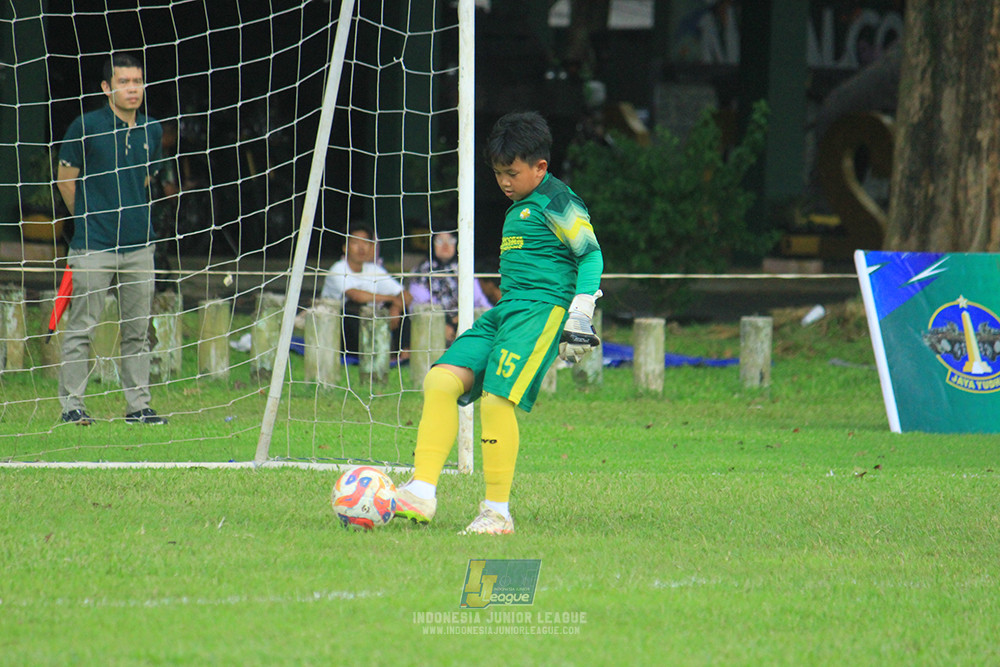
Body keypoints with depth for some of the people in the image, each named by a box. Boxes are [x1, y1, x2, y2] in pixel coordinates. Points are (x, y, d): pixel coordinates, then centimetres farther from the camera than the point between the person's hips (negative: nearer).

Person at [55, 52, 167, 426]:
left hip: (139, 245, 5)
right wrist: (89, 220, 9)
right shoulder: (85, 127, -7)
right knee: (81, 328, -3)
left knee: (137, 331, 7)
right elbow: (65, 180, 2)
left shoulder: (152, 131, 9)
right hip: (93, 247, -5)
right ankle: (72, 406, 2)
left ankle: (138, 406, 13)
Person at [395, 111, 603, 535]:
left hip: (542, 309, -9)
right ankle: (421, 492, -12)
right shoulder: (518, 207, 23)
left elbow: (591, 254, -6)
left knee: (497, 399, -20)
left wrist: (581, 314, -12)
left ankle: (497, 512, -10)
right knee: (441, 380, -8)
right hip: (505, 310, 9)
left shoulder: (556, 201, -4)